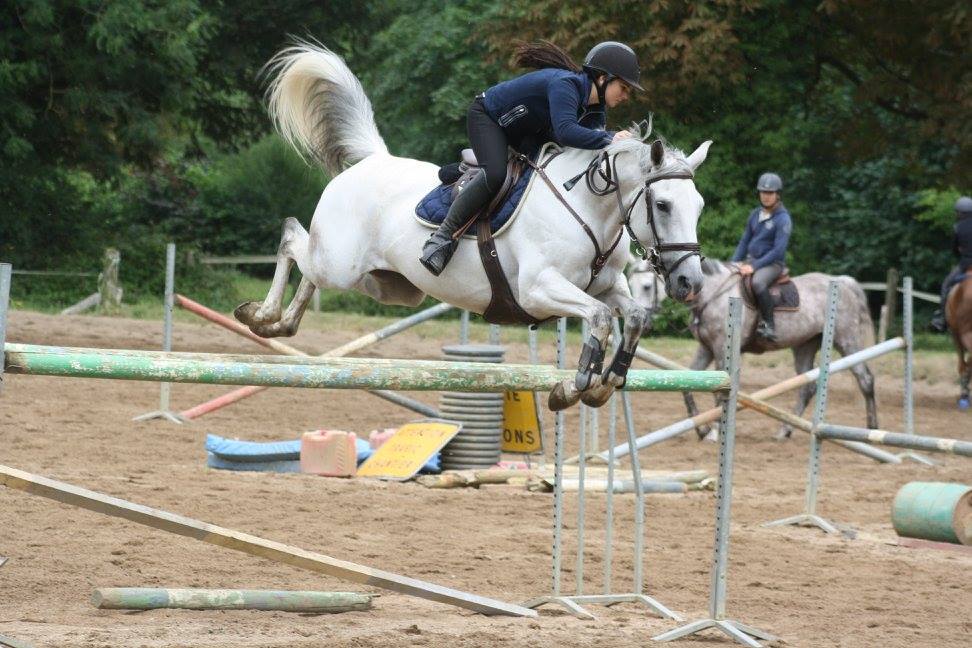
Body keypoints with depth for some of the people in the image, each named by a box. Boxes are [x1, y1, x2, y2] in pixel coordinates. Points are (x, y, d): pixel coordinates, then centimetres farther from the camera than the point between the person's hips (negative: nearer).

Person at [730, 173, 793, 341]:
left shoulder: (783, 219, -11)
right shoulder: (755, 215, 10)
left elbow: (778, 250, -18)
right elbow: (744, 241, 17)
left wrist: (755, 266, -22)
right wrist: (734, 263, 5)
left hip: (773, 263, -8)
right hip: (751, 260, 8)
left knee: (758, 282, -37)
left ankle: (768, 325, -31)